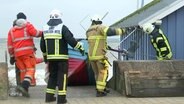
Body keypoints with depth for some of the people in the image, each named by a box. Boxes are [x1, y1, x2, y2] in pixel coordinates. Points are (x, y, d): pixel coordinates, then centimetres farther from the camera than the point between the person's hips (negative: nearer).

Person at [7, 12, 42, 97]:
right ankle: (24, 86, -26)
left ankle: (24, 90, 13)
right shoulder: (28, 25, 5)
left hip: (17, 54, 5)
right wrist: (42, 33, 6)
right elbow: (35, 33, -11)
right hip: (28, 52, -5)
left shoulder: (12, 30, 17)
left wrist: (12, 56, 18)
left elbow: (10, 45, 13)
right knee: (30, 69, -6)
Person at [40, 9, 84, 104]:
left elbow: (42, 44, 14)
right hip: (62, 57, -5)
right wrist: (80, 47, -10)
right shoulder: (62, 27, -9)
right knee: (62, 76, 0)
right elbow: (70, 39, -19)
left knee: (52, 76, 17)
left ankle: (49, 96, 17)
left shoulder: (45, 28, 9)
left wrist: (45, 55, 26)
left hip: (51, 57, 5)